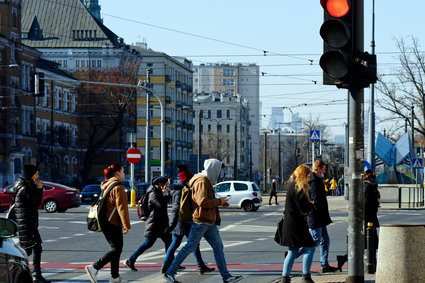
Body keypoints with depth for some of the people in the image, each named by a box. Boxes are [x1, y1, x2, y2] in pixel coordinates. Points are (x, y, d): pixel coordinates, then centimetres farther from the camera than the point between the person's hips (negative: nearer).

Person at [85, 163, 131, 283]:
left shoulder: (107, 186, 17)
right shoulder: (118, 187, -13)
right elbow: (121, 207, -19)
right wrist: (126, 225, -20)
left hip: (106, 222, 10)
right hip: (113, 223, -10)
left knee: (116, 248, 14)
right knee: (116, 249, -8)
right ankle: (94, 268, -15)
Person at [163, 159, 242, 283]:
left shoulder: (207, 181, 18)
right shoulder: (201, 182, -15)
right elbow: (203, 202, -25)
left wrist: (219, 203, 13)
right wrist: (219, 201, -15)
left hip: (209, 223, 10)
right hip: (200, 221, -10)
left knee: (218, 247, 5)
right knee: (189, 248, -6)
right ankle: (169, 273, 1)